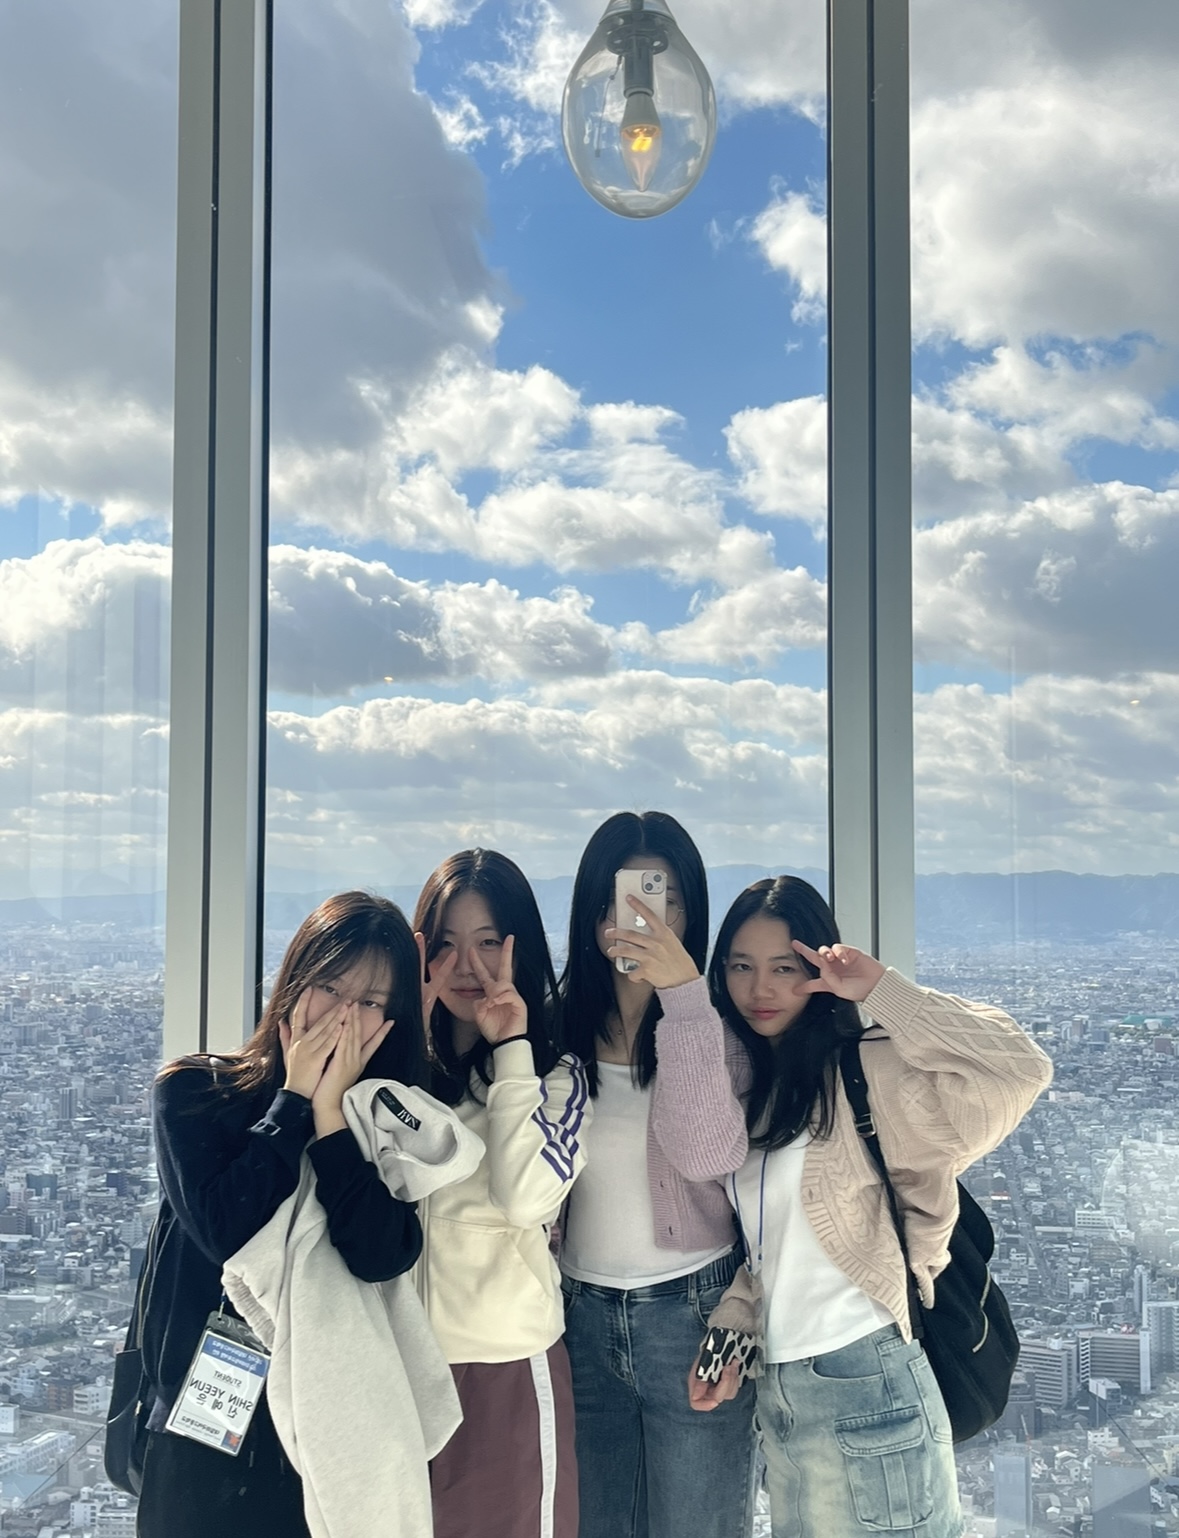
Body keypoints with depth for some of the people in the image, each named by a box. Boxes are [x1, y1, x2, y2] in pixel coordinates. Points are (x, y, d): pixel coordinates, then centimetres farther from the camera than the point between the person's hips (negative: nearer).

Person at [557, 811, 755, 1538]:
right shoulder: (559, 1024, 0)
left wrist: (683, 994, -28)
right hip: (583, 1317, 3)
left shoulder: (716, 1024, -7)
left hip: (691, 1314, -3)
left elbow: (707, 1154, -24)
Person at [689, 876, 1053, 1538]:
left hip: (865, 1386, -7)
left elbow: (1019, 1070, -27)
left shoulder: (866, 1072, -12)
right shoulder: (745, 1083, 9)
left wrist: (879, 989, -22)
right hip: (775, 1389, 7)